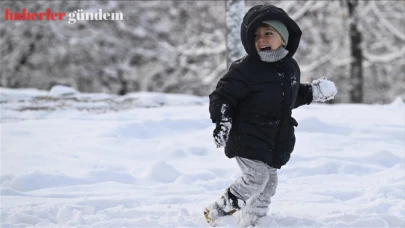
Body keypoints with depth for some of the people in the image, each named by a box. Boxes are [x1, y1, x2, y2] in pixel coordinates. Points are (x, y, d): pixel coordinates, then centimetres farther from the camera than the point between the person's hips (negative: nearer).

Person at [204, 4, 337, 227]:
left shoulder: (290, 67, 4)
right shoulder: (245, 68, -19)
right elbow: (222, 96, -16)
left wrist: (312, 92, 12)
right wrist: (221, 122, -28)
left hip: (276, 141, 7)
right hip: (248, 139, -7)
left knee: (269, 182, 13)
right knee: (256, 177, -18)